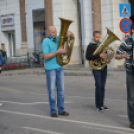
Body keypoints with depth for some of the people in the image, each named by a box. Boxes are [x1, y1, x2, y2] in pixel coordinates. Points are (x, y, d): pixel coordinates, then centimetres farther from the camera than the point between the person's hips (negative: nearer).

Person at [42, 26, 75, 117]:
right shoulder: (46, 42, -8)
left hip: (59, 67, 6)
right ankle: (53, 111, 5)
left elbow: (72, 37, 16)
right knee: (52, 90, -2)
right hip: (50, 68, -6)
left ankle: (61, 110, 12)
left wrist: (69, 33, -7)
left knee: (61, 89, 6)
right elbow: (46, 57, -17)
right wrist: (58, 52, -21)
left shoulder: (58, 38, 9)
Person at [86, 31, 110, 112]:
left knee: (102, 87, 8)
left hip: (104, 68, 6)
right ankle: (98, 105, -5)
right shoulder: (91, 46, -4)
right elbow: (88, 57, -15)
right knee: (98, 86, -10)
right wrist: (99, 55, -25)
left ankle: (101, 104, 15)